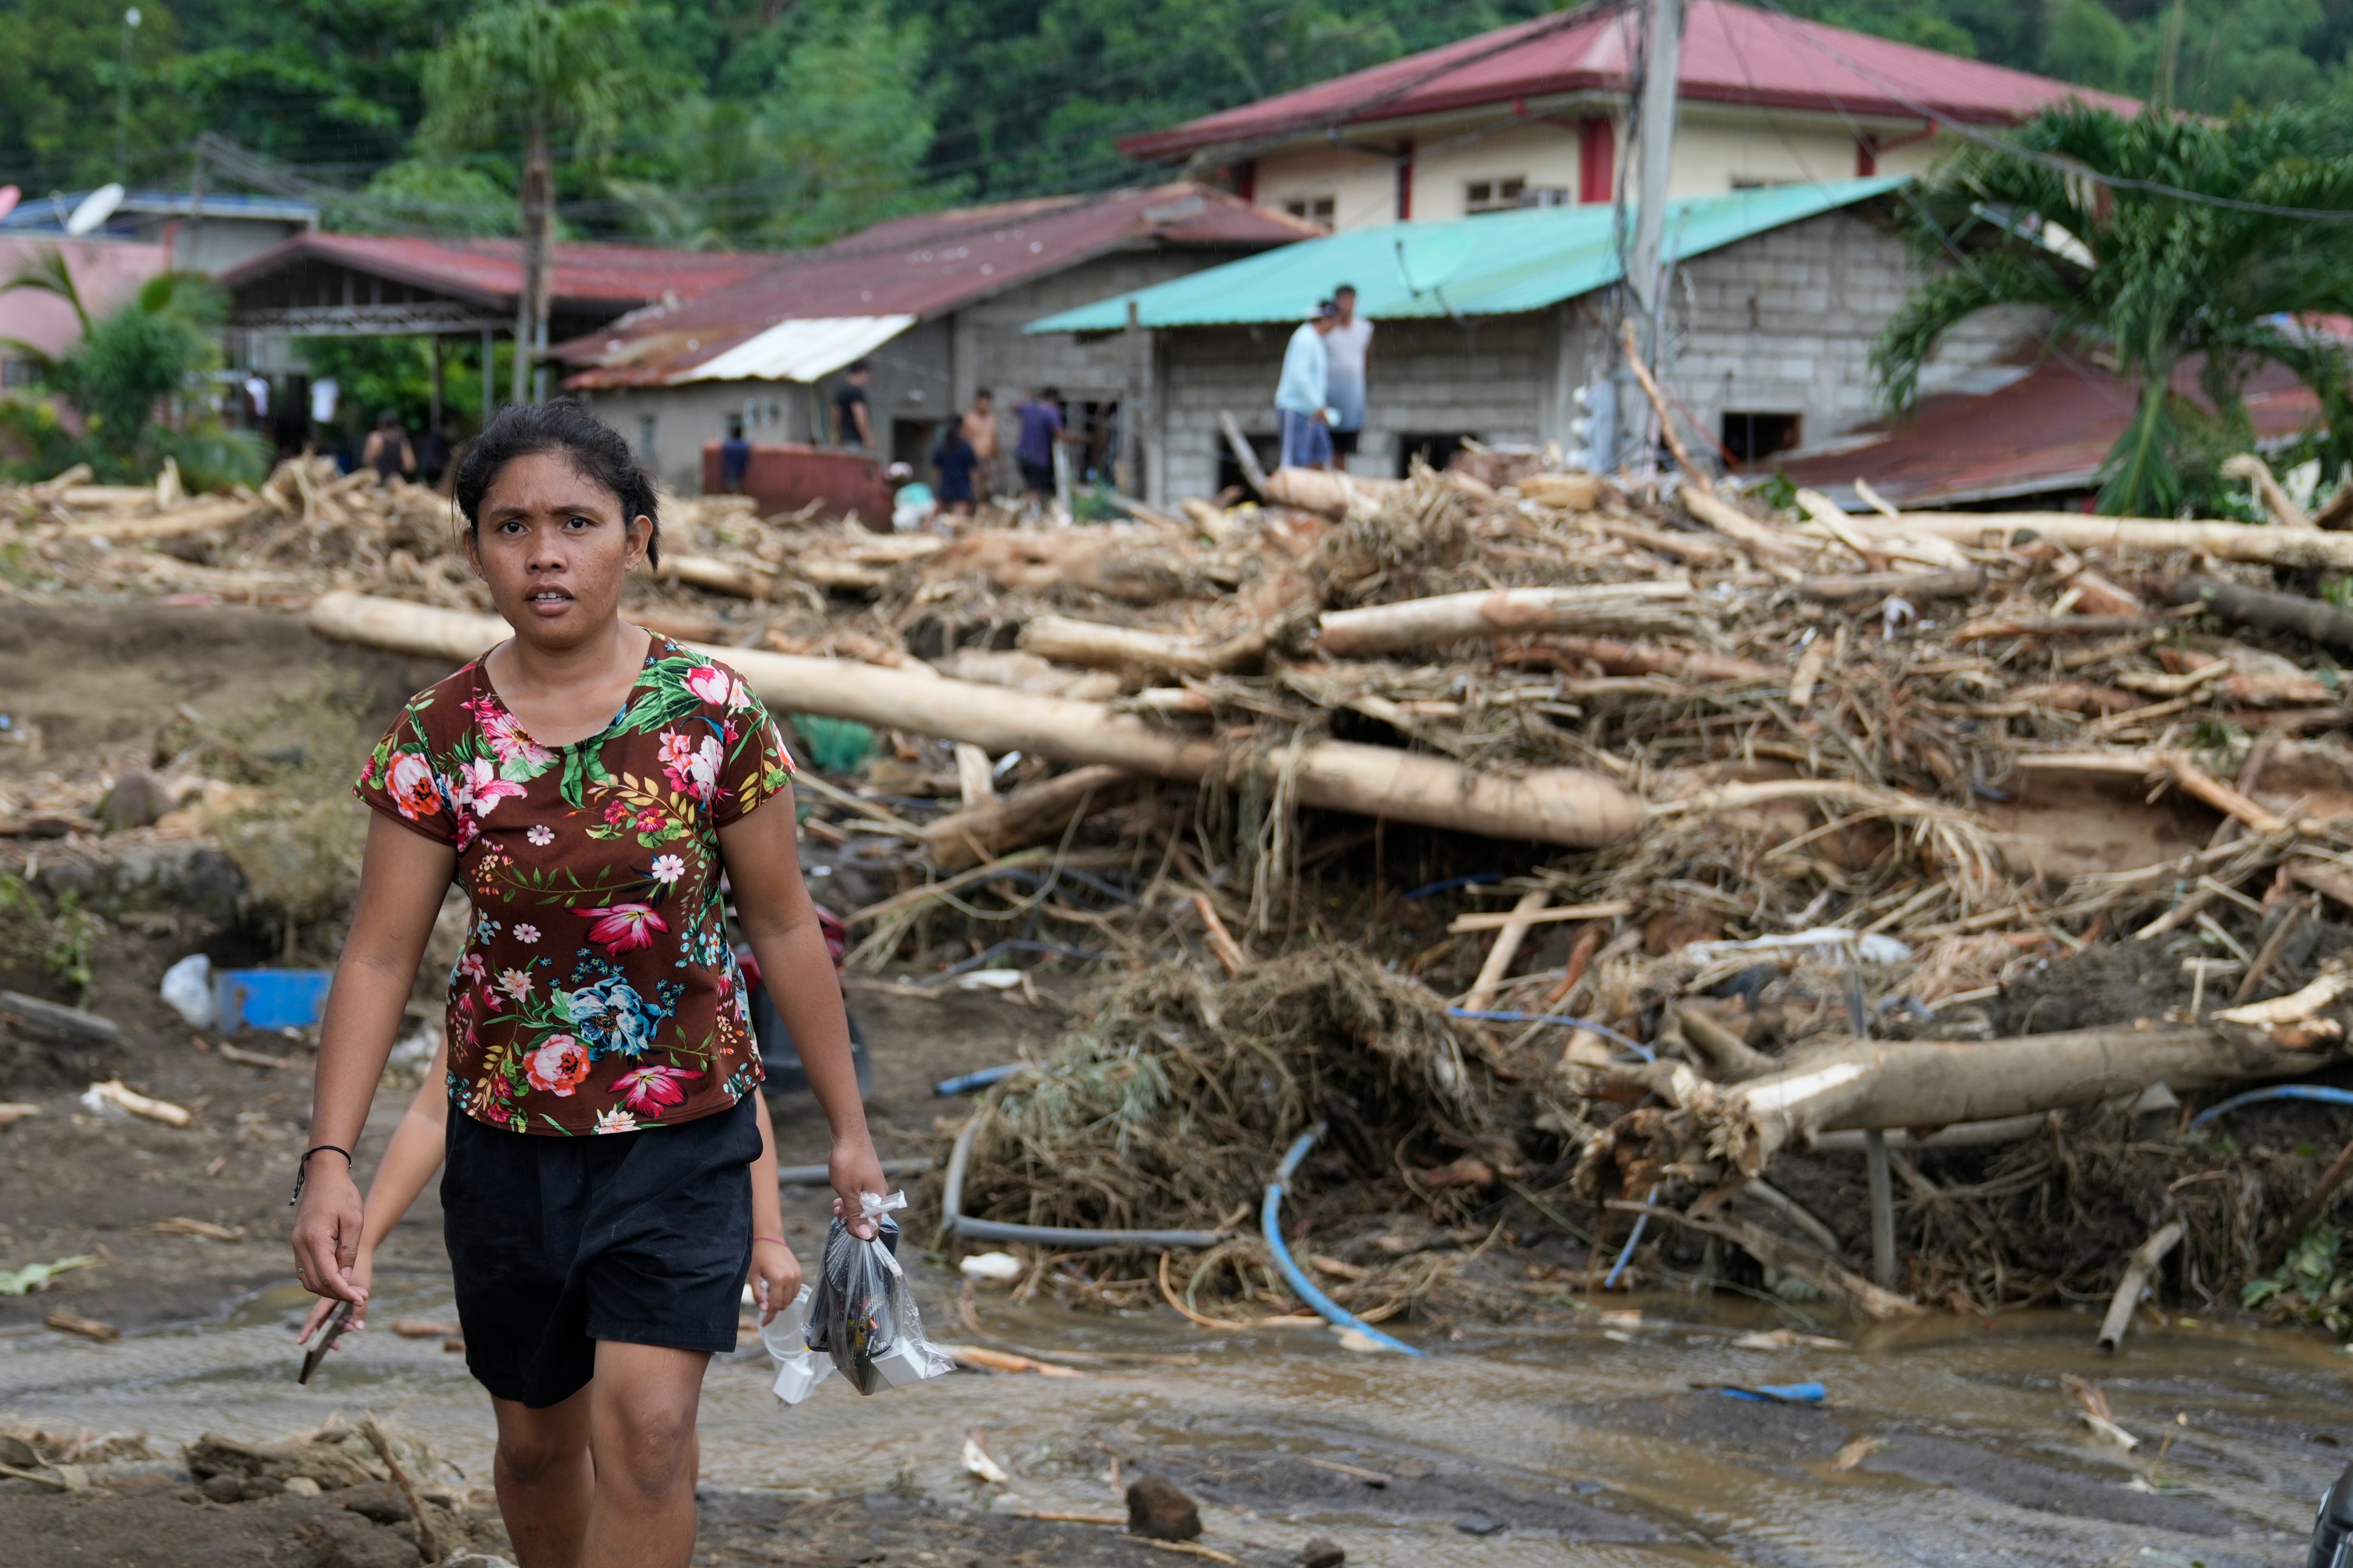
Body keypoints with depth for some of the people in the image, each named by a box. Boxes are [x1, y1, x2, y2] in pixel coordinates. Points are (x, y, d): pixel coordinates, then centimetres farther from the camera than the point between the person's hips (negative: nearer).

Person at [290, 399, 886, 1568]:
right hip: (510, 1140, 2)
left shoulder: (712, 713, -8)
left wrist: (848, 1128, 4)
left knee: (646, 1429, -13)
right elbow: (379, 955, -6)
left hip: (687, 1134, -2)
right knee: (538, 1438, 16)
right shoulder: (439, 739, -6)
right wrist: (329, 1159, -17)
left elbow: (783, 926, -1)